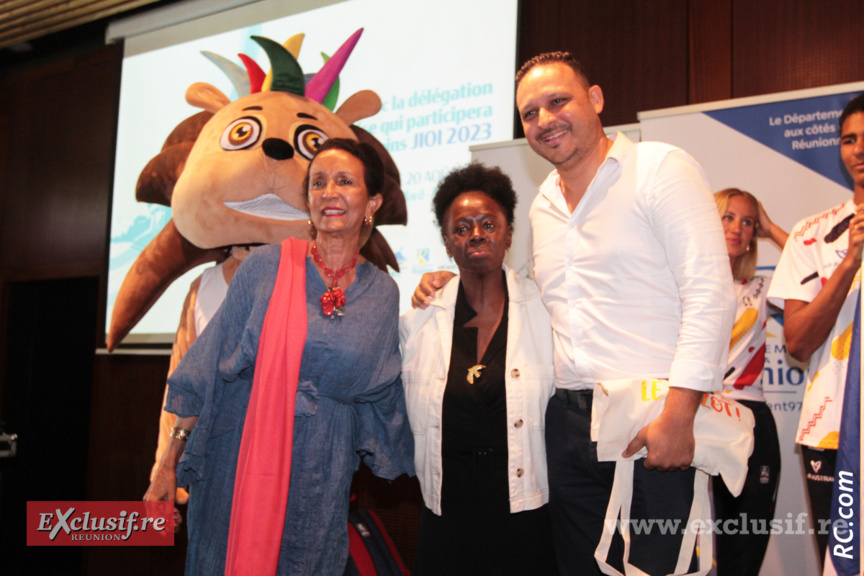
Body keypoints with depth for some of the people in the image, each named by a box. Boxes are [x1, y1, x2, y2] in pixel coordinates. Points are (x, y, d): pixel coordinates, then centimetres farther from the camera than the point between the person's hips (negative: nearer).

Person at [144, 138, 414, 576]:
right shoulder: (266, 267, -5)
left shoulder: (383, 293, 1)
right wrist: (170, 463, -3)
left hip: (321, 479, 1)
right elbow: (208, 366, -3)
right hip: (237, 460, -1)